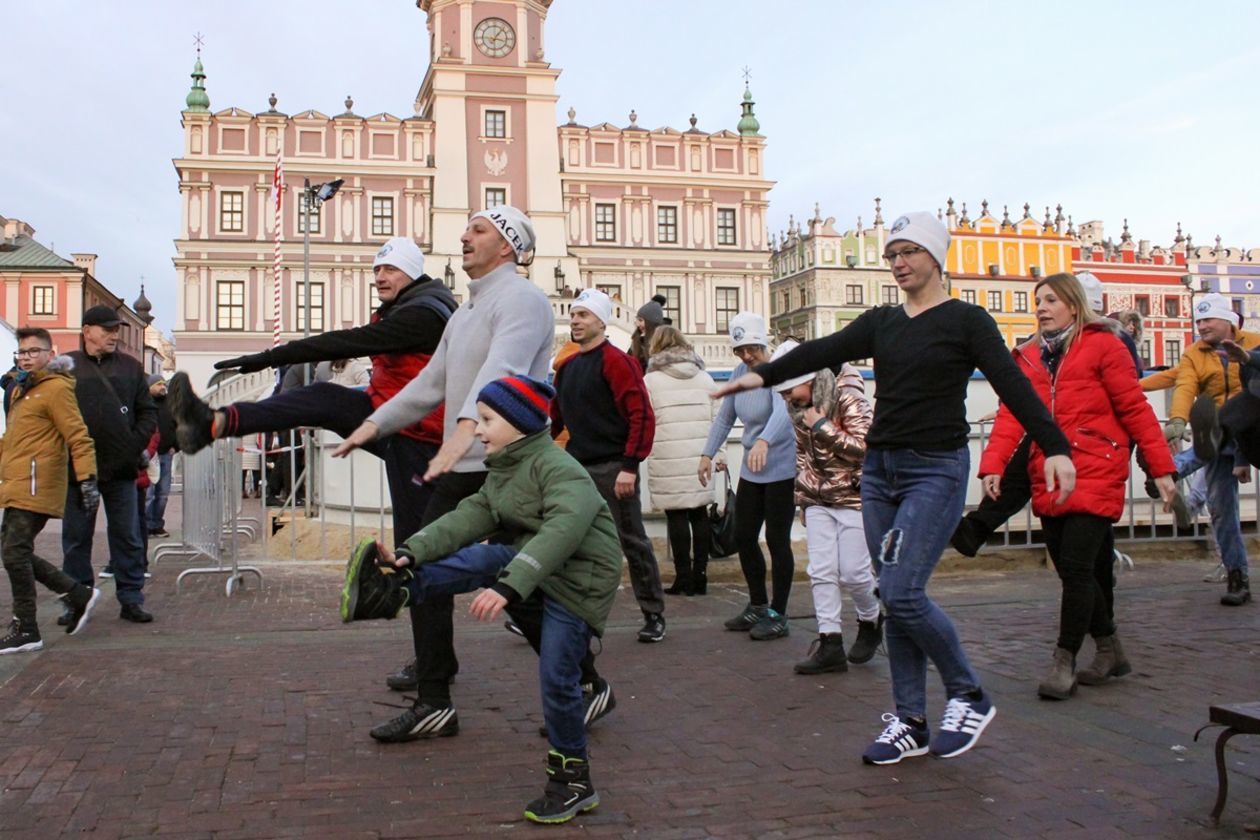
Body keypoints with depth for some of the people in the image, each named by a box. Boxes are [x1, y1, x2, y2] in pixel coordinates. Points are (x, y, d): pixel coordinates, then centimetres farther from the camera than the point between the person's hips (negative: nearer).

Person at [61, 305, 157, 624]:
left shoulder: (131, 367, 8)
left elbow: (148, 413, 9)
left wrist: (135, 445, -4)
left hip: (121, 469, 1)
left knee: (128, 537, 6)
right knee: (76, 538, 7)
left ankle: (131, 599, 14)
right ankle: (76, 602, 17)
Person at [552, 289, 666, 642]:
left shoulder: (615, 361, -10)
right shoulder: (567, 367, 14)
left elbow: (641, 415, -16)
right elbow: (556, 417, 21)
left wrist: (630, 466, -21)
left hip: (612, 471, -7)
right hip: (576, 468, 7)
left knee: (632, 543, 3)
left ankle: (653, 615, 17)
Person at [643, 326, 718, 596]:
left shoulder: (650, 380, 0)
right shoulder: (705, 378, 11)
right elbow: (717, 418, 10)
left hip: (669, 459, -4)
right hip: (701, 457, 4)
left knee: (676, 515, 0)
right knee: (699, 513, 9)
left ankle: (684, 578, 1)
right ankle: (700, 576, 13)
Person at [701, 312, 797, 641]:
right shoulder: (740, 372, 4)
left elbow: (782, 411, -38)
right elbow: (725, 417, 13)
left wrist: (764, 441, -55)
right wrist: (708, 453, 6)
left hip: (782, 468, -8)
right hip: (751, 470, 8)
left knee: (777, 540, -2)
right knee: (744, 537, 13)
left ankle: (778, 616, 10)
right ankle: (757, 607, 29)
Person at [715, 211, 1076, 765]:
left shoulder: (965, 320, -3)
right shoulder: (881, 322, 12)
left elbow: (1013, 385, -13)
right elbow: (823, 351, 0)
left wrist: (1055, 448, -25)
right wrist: (764, 374, -14)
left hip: (935, 470, -6)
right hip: (879, 470, 6)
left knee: (903, 594, -15)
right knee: (895, 600, 7)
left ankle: (970, 698, 8)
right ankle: (911, 724, 16)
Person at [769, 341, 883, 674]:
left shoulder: (849, 398, -13)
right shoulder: (800, 410, 7)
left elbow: (866, 446, -18)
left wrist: (823, 427, -21)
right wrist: (802, 498, 17)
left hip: (853, 497, -6)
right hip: (818, 501, 6)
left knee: (852, 572, -3)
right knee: (820, 572, -2)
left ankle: (871, 622, 25)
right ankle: (830, 645, 1)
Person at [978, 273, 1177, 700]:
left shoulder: (1102, 345, 0)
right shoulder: (1027, 357, 13)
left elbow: (1134, 408, -1)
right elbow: (1011, 415, 3)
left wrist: (1160, 467, -2)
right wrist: (993, 466, -11)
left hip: (1096, 474, -5)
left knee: (1077, 566, -10)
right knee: (1073, 569, 10)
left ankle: (1064, 663, -2)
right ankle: (1110, 651, 27)